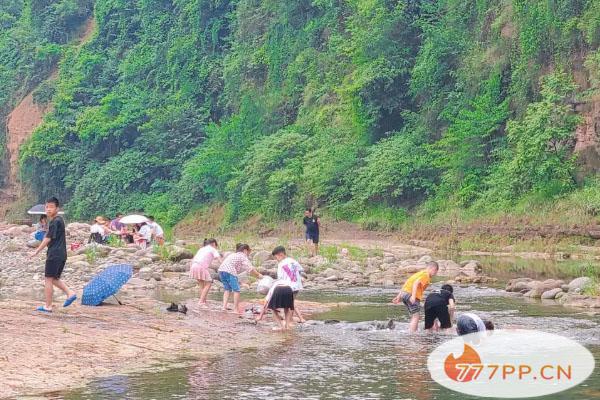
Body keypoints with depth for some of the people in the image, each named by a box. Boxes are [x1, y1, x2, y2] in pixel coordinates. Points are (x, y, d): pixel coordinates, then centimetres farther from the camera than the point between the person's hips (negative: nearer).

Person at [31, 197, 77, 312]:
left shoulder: (55, 222, -14)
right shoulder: (59, 220, 15)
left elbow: (48, 239, -15)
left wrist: (37, 251, -7)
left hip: (54, 254, -9)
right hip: (62, 254, 9)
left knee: (48, 279, -2)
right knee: (55, 279, 17)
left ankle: (48, 306, 1)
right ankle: (70, 293, 2)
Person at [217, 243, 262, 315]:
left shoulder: (233, 255, 31)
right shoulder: (243, 256, 8)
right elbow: (250, 269, 2)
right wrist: (258, 275, 12)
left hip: (221, 270, 8)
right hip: (229, 271, -8)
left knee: (227, 289, 19)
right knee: (236, 290, 0)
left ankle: (224, 306, 10)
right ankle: (236, 309, 0)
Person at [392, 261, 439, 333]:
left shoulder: (420, 273, 25)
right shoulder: (426, 275, -4)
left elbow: (407, 283, 25)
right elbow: (416, 283, -20)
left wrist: (399, 296, 24)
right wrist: (413, 296, -31)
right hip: (410, 294, -9)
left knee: (413, 317, 16)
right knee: (416, 316, -8)